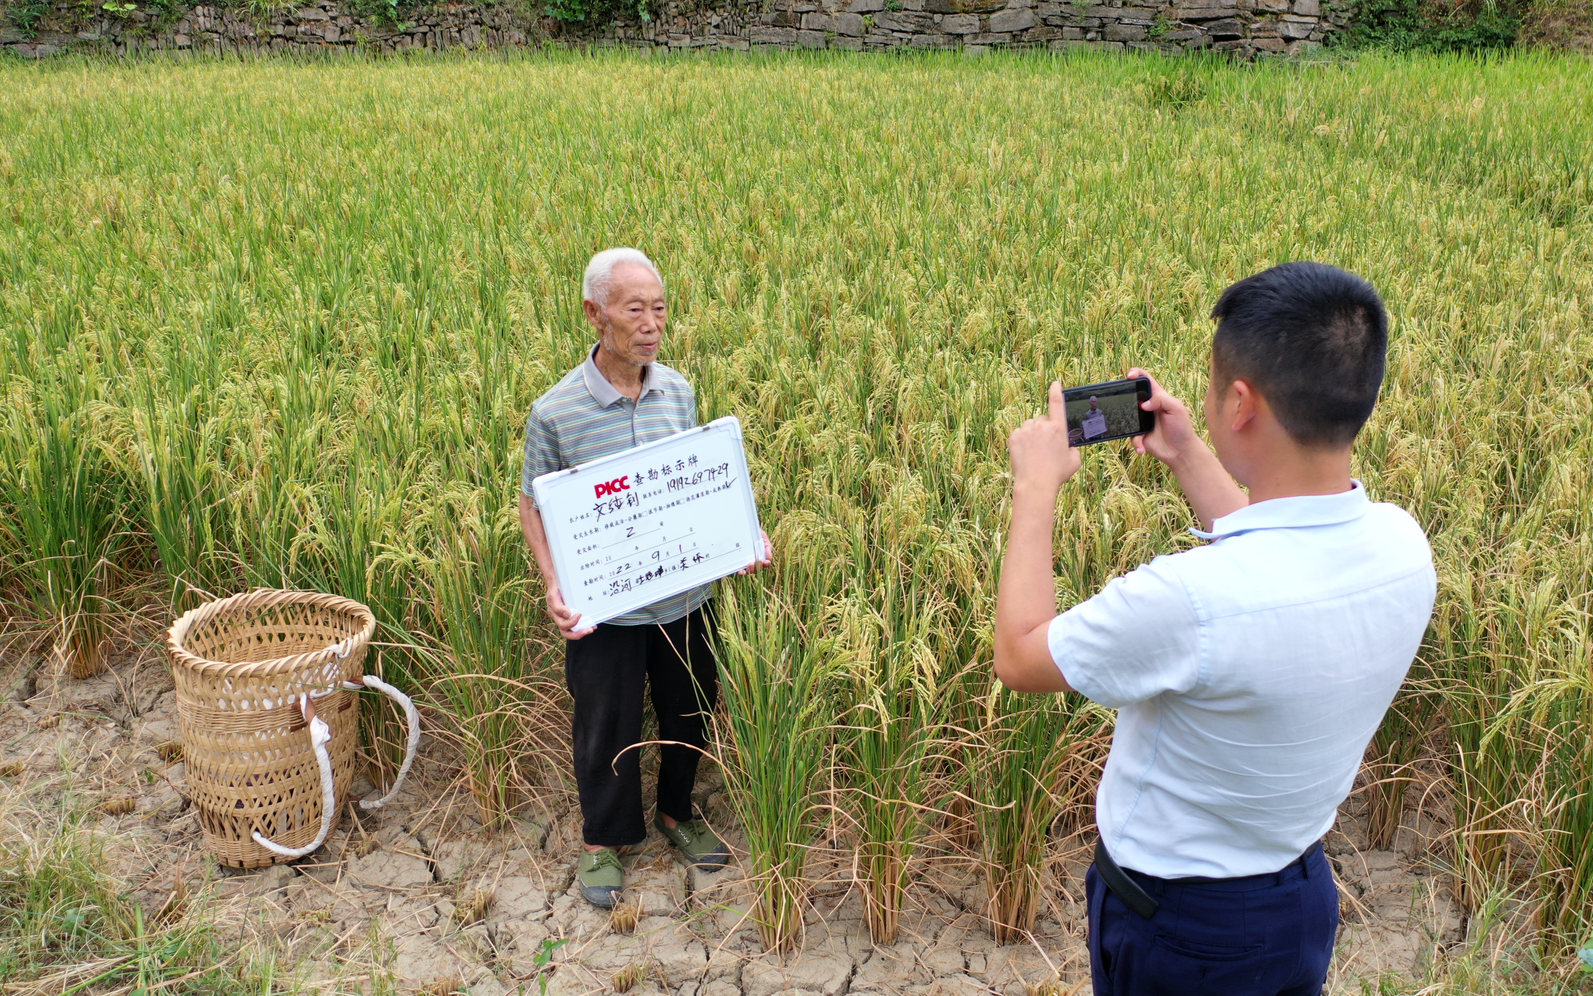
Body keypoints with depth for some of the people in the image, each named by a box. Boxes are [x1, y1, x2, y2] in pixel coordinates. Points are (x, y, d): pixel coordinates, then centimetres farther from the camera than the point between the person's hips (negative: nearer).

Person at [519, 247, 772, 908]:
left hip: (686, 595, 4)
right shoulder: (555, 412, -15)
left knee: (690, 712, 19)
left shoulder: (679, 392, -3)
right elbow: (533, 506, -4)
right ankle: (602, 841, 35)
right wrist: (553, 586, -18)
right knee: (606, 727, 12)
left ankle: (676, 814, 45)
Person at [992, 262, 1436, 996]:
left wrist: (1035, 488, -11)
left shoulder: (1187, 599, -39)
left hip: (1176, 930, -5)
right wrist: (1190, 460, 8)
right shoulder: (1402, 548, -15)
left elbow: (1018, 656, -20)